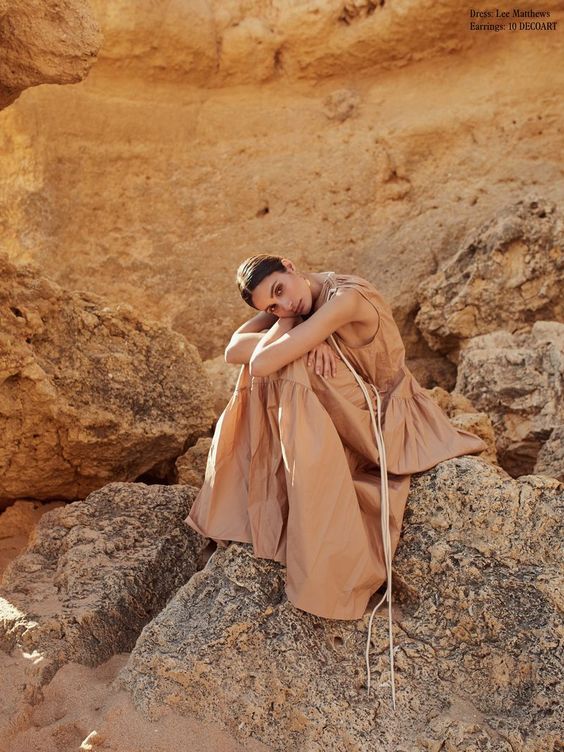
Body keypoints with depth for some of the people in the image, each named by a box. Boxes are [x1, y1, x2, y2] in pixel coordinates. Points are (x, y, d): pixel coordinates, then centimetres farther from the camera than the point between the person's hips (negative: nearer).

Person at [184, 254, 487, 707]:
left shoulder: (345, 297, -32)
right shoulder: (298, 302, -5)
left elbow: (262, 363, -36)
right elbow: (234, 351, -15)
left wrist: (291, 324, -18)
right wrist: (298, 334, -28)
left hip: (383, 419, -7)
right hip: (338, 411, 7)